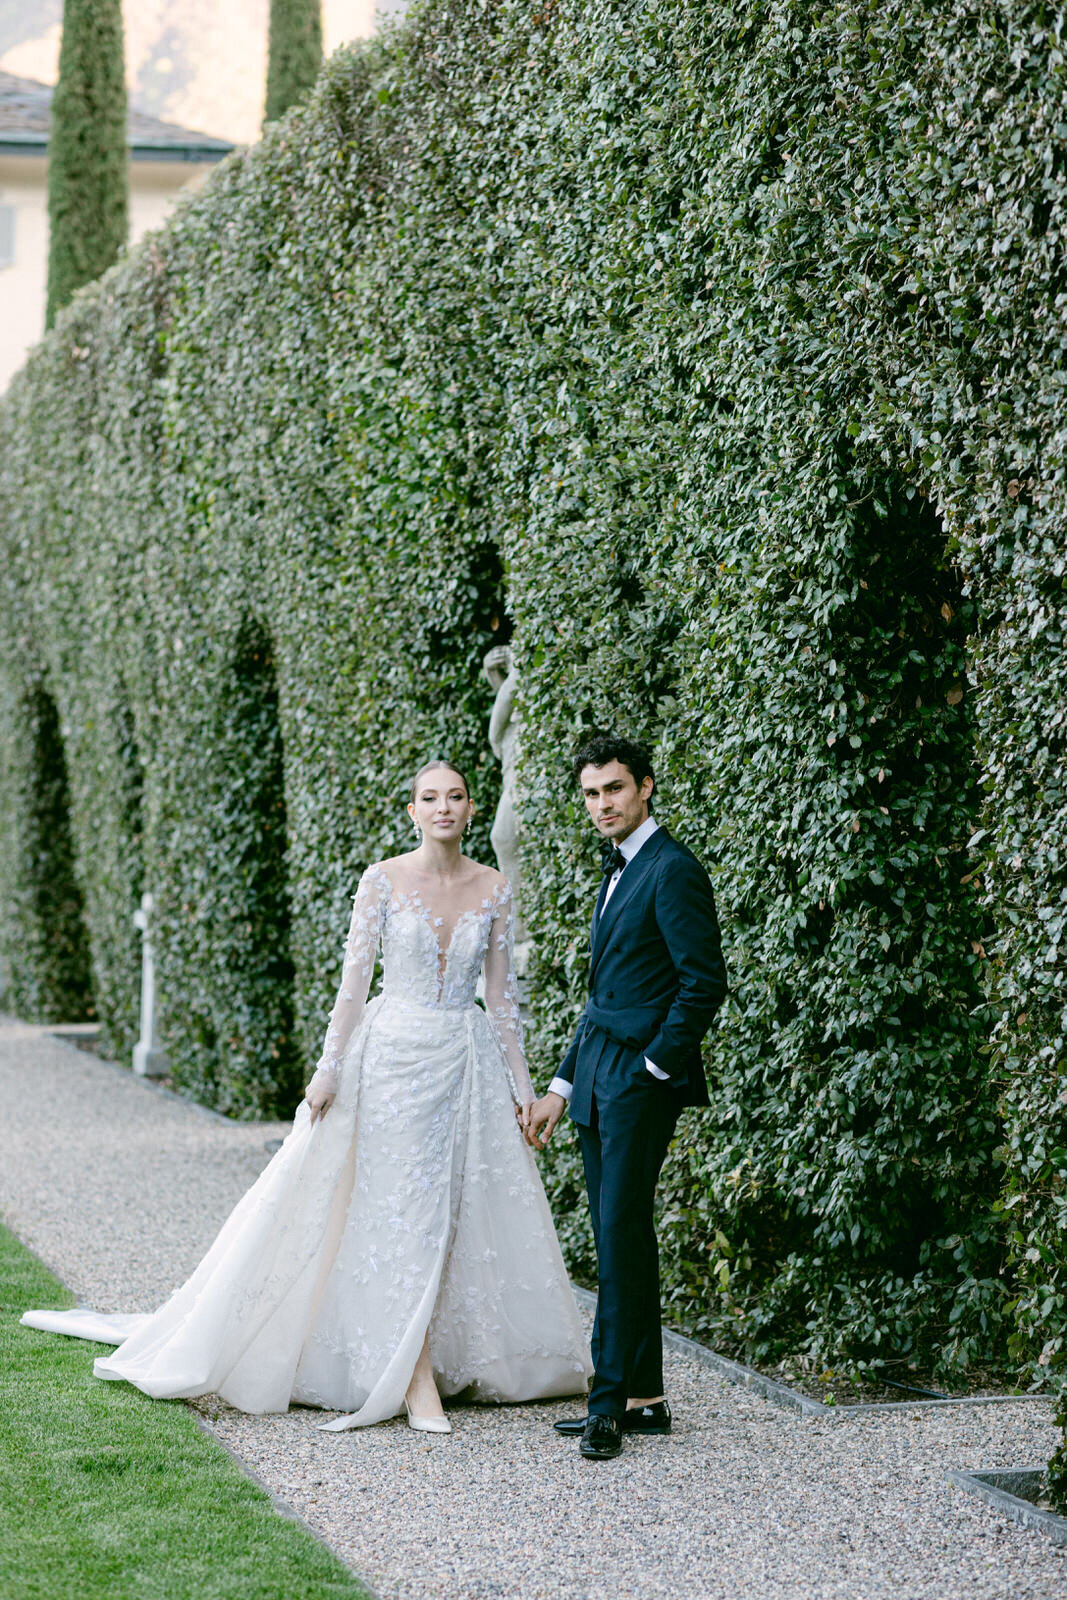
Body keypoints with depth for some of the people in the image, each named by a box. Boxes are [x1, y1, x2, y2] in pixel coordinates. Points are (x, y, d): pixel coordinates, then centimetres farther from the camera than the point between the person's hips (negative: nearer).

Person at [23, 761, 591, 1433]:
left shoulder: (494, 888, 4)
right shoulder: (384, 880, -4)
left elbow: (501, 991, 8)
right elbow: (354, 979, -4)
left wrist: (521, 1083, 5)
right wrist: (329, 1071, -8)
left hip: (470, 1060, 3)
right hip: (396, 1051, -3)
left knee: (471, 1212, 3)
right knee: (405, 1208, -5)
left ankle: (451, 1358, 15)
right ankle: (416, 1381, -5)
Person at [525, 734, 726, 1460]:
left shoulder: (673, 870, -10)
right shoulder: (618, 872, 19)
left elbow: (705, 983, -15)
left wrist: (653, 1068, -14)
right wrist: (561, 1086, 20)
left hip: (641, 1080, -9)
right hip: (599, 1081, 9)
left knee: (622, 1236, -10)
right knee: (621, 1237, 8)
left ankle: (612, 1400, -9)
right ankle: (644, 1397, 12)